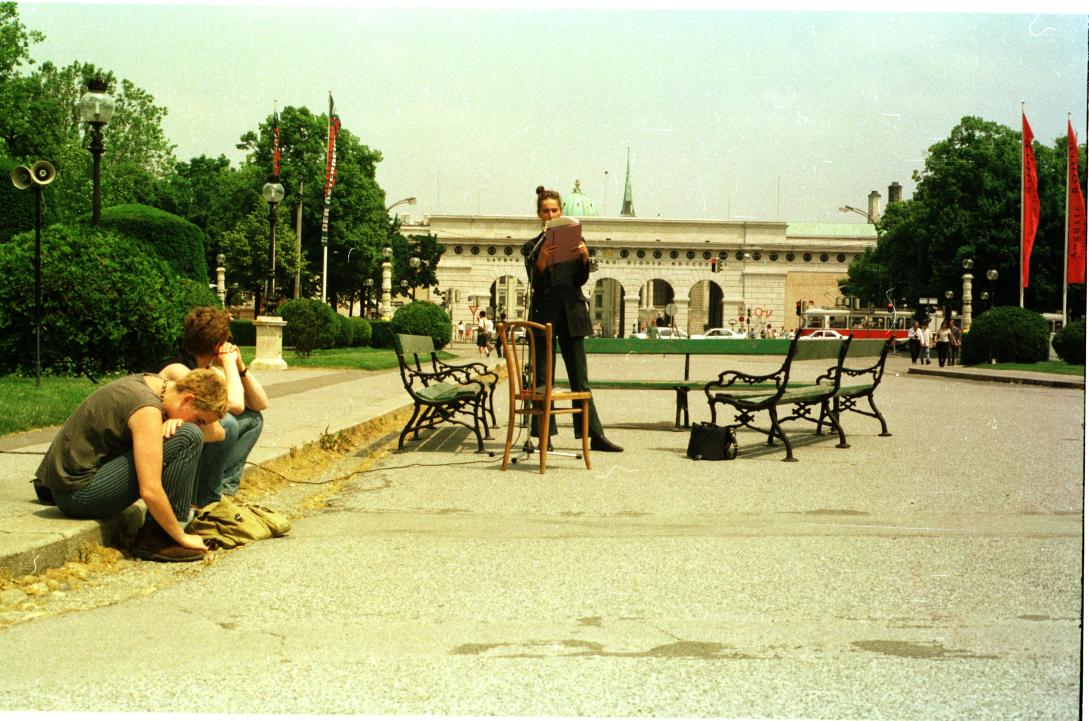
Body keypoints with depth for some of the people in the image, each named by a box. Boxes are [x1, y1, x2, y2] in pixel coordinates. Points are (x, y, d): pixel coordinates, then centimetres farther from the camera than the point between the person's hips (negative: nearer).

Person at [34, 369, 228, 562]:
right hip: (77, 492, -10)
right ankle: (156, 538, -14)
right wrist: (182, 537, -18)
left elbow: (214, 433, 11)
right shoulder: (147, 408, -23)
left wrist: (175, 421, -9)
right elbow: (150, 491, -29)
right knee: (188, 438, -21)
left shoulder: (152, 382, 5)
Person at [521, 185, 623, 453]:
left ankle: (595, 435, 3)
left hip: (571, 313, 1)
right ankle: (545, 436, 6)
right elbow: (536, 284, -6)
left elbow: (581, 280, 2)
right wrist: (541, 261, -24)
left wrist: (584, 258, -16)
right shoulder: (532, 247, 6)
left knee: (580, 378, 3)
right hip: (544, 313, -1)